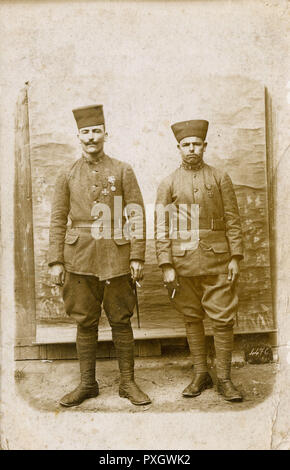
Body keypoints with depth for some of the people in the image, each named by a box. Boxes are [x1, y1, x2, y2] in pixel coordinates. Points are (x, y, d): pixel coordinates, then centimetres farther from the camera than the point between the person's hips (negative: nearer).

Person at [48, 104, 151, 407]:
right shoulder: (68, 174, 7)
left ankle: (127, 382, 21)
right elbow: (58, 220, 6)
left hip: (116, 257, -1)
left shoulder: (123, 171, 3)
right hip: (80, 258, 2)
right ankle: (87, 384, 24)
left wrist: (137, 257, -8)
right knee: (85, 322, 9)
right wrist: (56, 262, -1)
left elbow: (137, 216, -1)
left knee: (121, 321, 7)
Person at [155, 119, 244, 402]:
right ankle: (200, 375, 25)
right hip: (183, 262, 1)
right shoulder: (168, 184, 5)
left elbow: (232, 220, 3)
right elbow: (161, 228, 0)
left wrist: (235, 257, -4)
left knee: (223, 320, 1)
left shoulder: (220, 178, 6)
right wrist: (166, 266, -6)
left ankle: (224, 379, 16)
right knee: (192, 319, 10)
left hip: (217, 261, 0)